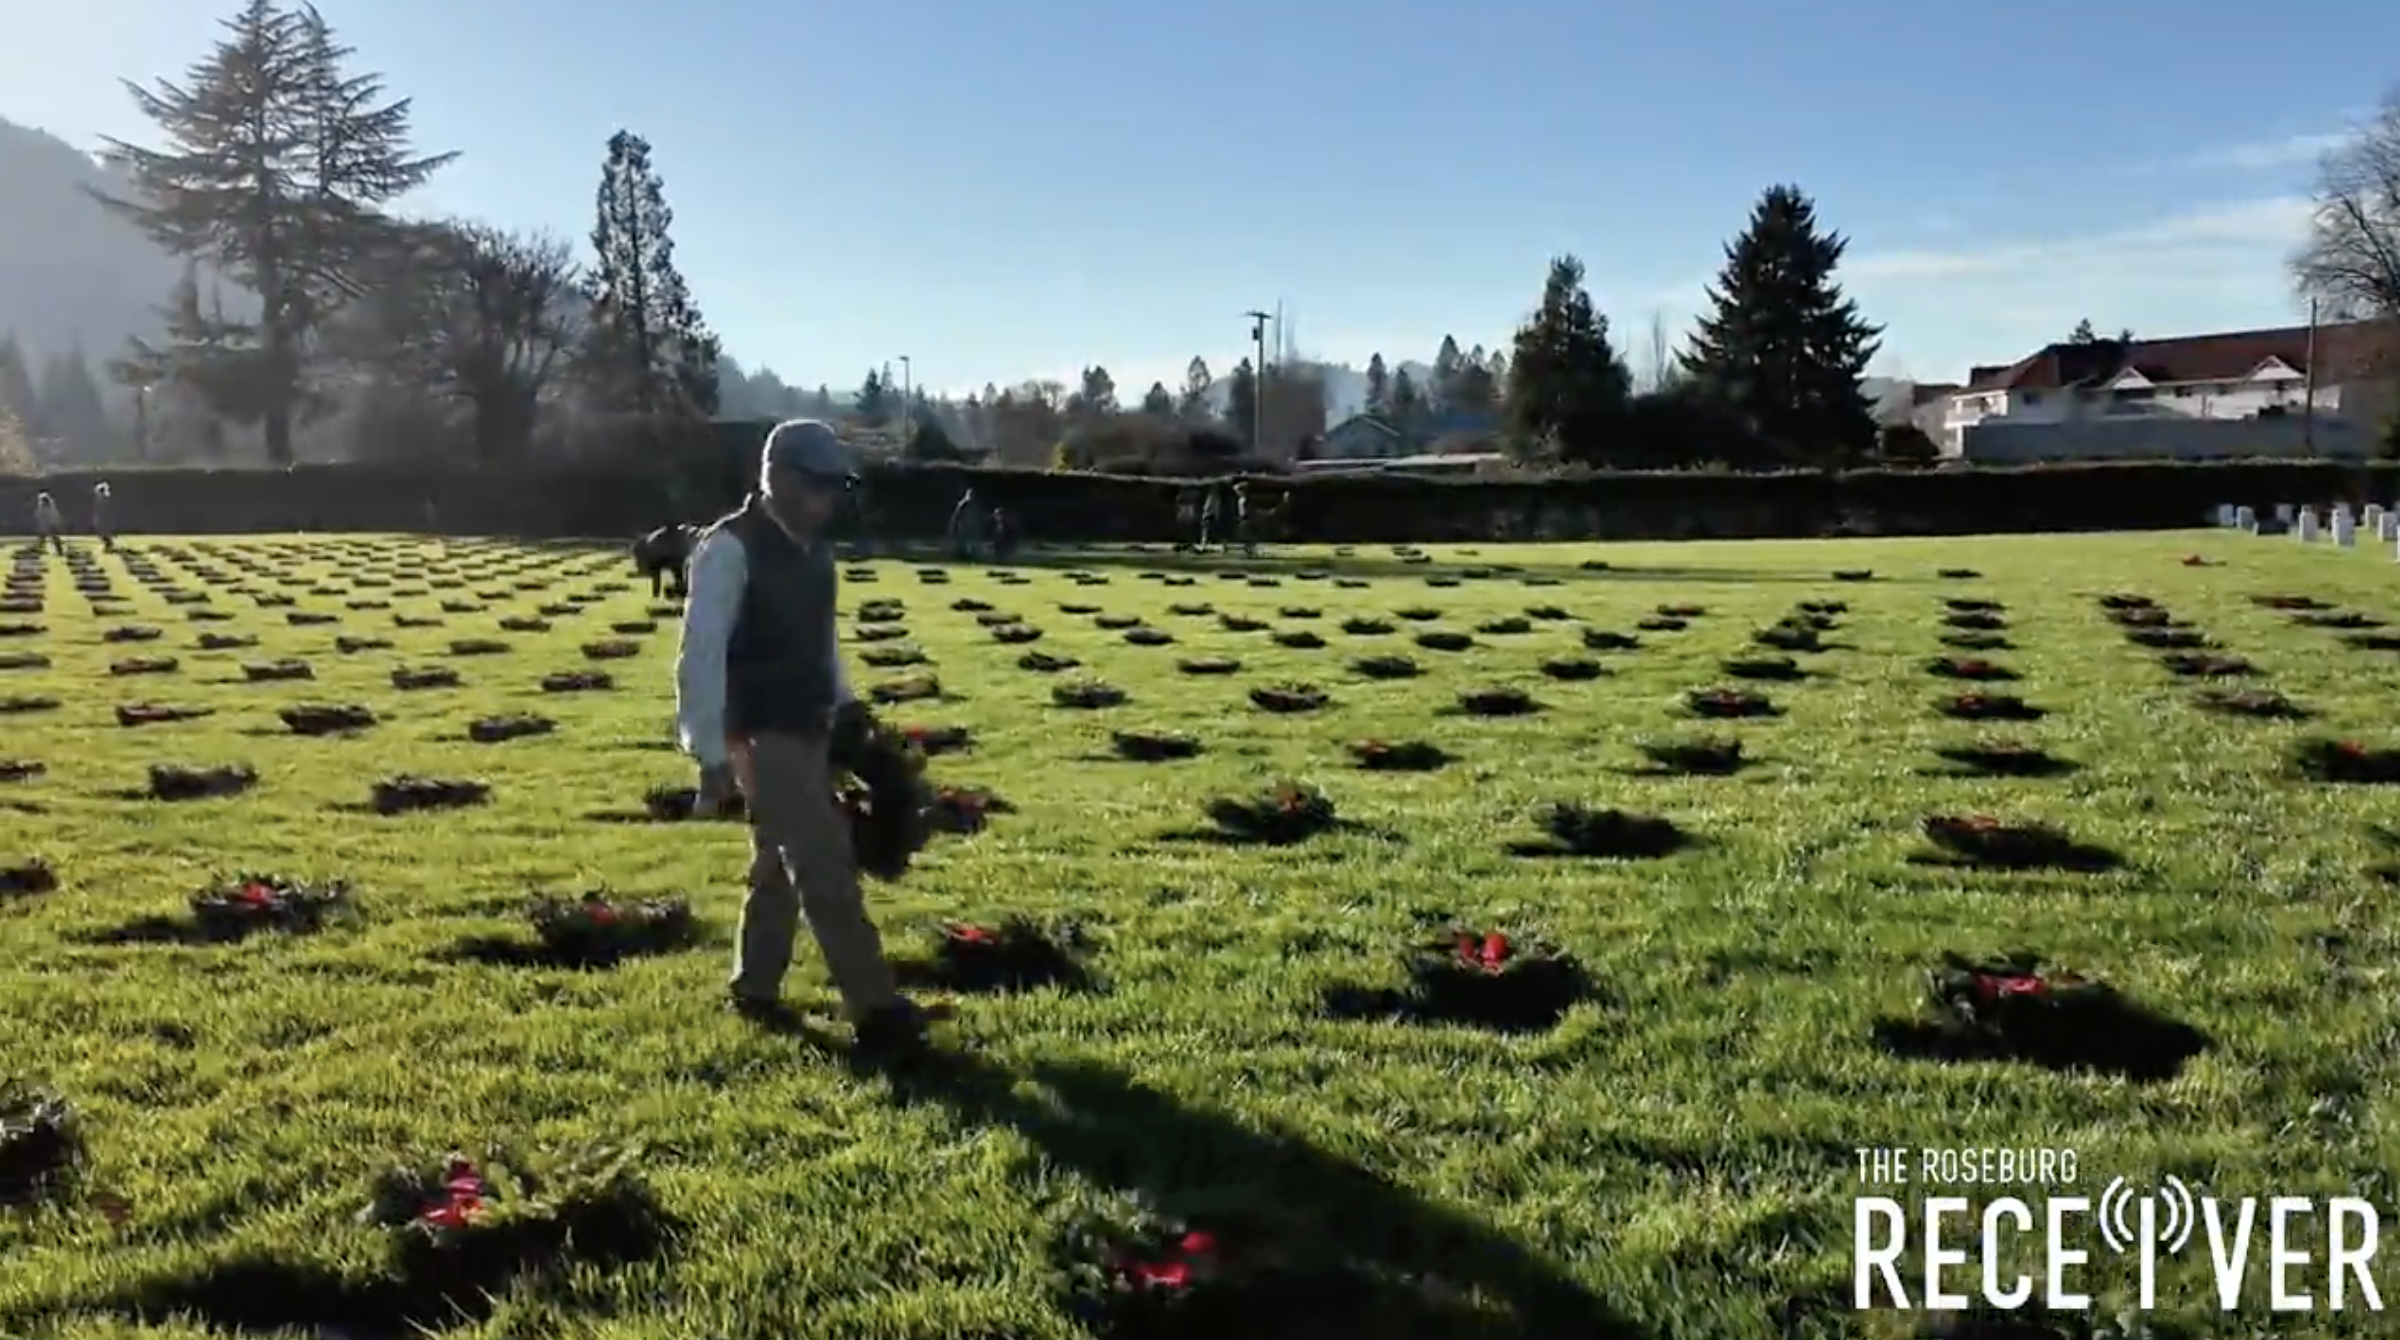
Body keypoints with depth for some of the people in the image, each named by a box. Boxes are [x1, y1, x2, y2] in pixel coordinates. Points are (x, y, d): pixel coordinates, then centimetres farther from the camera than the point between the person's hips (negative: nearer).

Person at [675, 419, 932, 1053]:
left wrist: (845, 705, 12)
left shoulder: (813, 548, 9)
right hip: (762, 734, -8)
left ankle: (755, 988, 31)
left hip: (809, 728, 8)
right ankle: (874, 1008, -4)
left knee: (782, 863, 16)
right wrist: (711, 753, -19)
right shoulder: (730, 548, -15)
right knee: (826, 866, -9)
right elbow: (702, 653, -17)